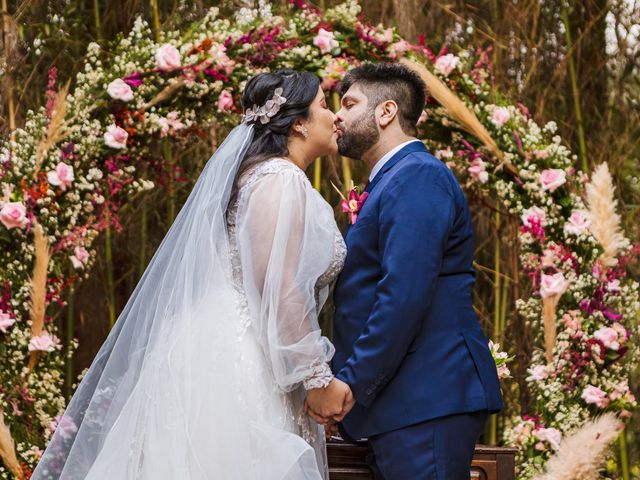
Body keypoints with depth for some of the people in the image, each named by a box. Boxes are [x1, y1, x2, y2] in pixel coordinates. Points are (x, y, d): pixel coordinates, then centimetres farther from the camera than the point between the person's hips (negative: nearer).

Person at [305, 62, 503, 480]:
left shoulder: (418, 176, -9)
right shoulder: (393, 180, 23)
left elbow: (405, 296, -20)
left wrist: (349, 383, -17)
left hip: (427, 402, -10)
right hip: (407, 402, 10)